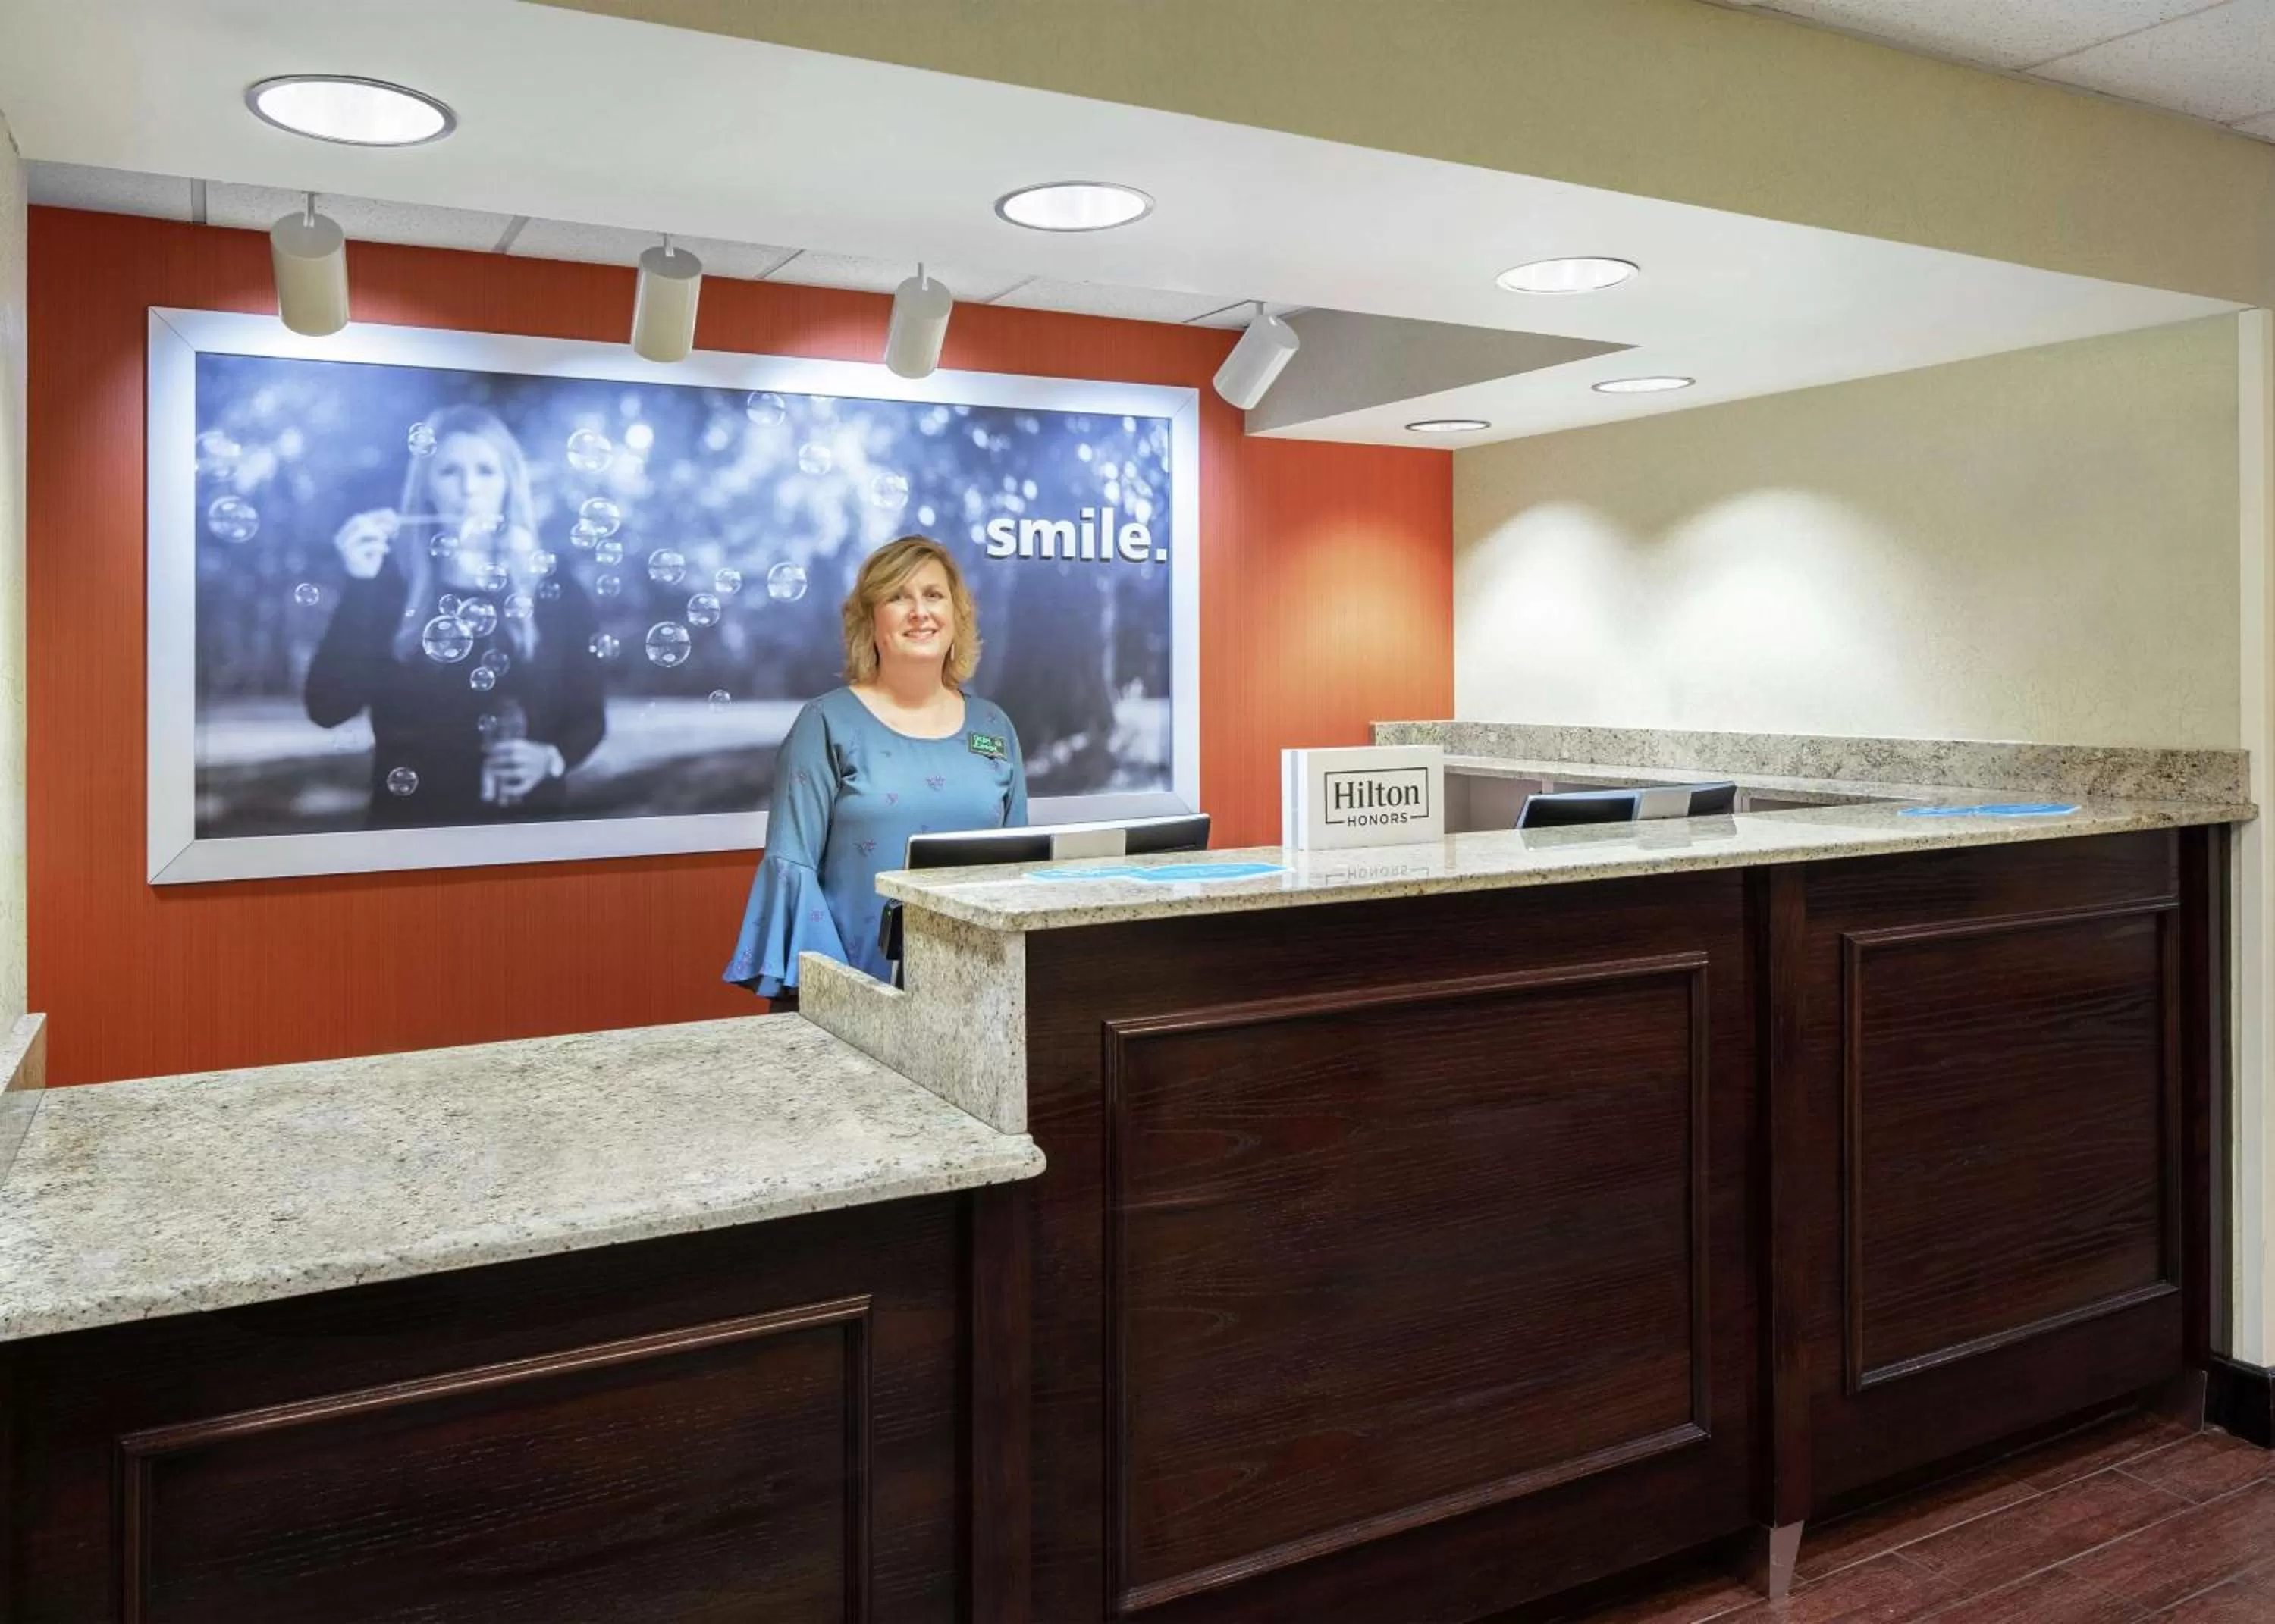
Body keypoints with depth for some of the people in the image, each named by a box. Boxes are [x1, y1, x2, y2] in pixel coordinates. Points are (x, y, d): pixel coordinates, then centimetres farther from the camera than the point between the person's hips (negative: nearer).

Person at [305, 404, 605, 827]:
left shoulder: (556, 590, 0)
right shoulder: (388, 583, -2)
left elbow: (588, 716, 3)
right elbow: (327, 709, -11)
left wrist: (552, 759, -17)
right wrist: (360, 586, -17)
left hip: (525, 819, 1)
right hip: (411, 818, 0)